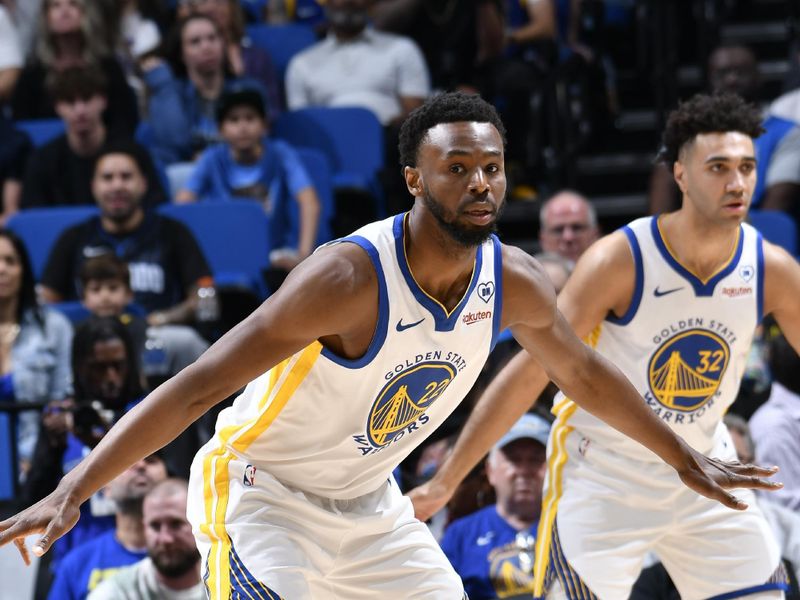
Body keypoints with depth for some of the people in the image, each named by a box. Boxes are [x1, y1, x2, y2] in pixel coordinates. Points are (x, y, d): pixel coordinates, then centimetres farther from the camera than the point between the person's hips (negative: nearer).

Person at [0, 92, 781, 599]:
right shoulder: (351, 276, -31)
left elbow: (585, 376, 12)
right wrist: (72, 491, -40)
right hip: (264, 495, -7)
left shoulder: (513, 282, -10)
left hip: (371, 507, 7)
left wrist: (684, 458, 23)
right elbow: (199, 384, -33)